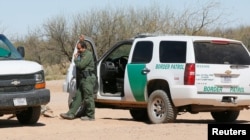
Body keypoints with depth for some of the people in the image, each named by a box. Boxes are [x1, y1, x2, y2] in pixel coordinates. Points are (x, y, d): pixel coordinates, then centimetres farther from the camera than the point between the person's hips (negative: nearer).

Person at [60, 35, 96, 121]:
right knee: (78, 97, 6)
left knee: (88, 98, -6)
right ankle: (71, 114, 5)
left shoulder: (88, 54, -11)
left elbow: (81, 65, -20)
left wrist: (75, 59, -1)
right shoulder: (82, 54, 20)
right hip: (83, 79, 10)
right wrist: (81, 41, 31)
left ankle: (90, 116, -1)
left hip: (88, 79, -10)